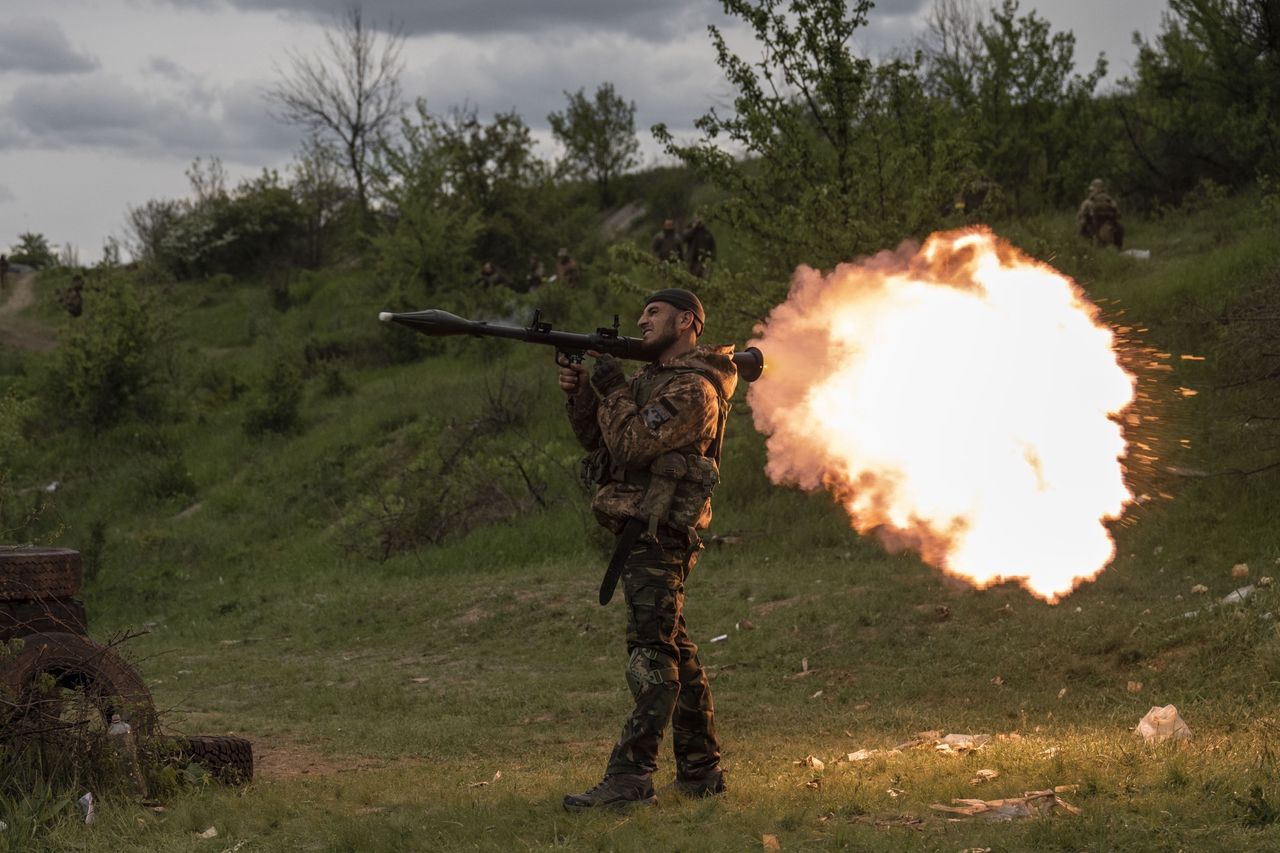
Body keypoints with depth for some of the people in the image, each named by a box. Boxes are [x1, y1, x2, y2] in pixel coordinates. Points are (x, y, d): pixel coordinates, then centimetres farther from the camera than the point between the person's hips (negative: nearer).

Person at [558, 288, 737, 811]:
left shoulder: (693, 389, -11)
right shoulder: (652, 378, 20)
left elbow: (634, 445, -20)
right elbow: (598, 440, 20)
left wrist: (612, 390, -8)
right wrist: (581, 394, 4)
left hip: (657, 534, -11)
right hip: (639, 532, 11)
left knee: (650, 652, -15)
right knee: (673, 650, 12)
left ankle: (629, 778, -21)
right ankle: (701, 772, 18)